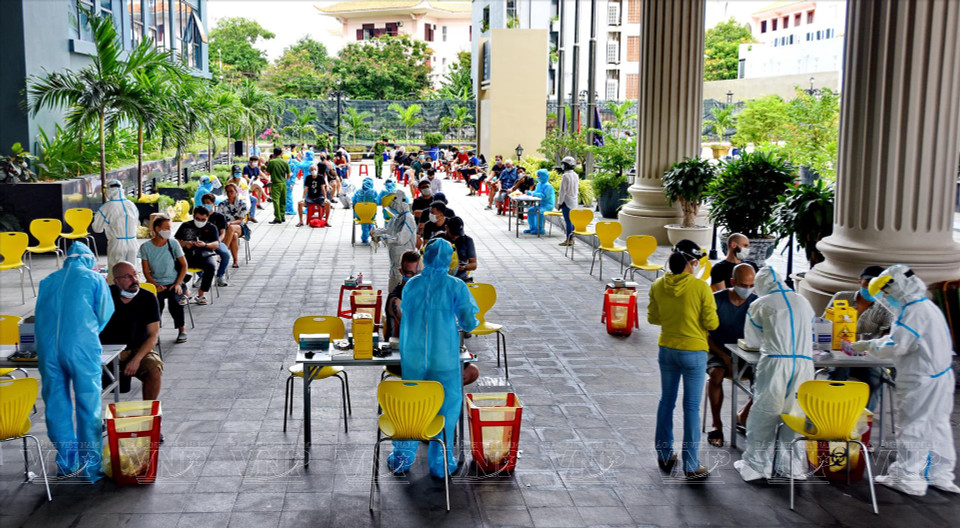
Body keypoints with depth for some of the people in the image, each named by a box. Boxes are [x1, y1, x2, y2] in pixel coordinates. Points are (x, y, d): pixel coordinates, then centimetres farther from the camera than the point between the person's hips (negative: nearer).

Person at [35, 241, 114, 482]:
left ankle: (66, 463, 19)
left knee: (56, 406, 12)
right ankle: (90, 466, 5)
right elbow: (105, 315, 10)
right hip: (81, 349, -3)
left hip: (47, 350, 4)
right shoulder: (94, 278, 9)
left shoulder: (47, 281, 19)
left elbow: (40, 316, 25)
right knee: (88, 407, 3)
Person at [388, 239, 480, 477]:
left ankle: (402, 457, 24)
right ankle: (440, 462, 17)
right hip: (445, 359, -2)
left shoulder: (411, 285, 0)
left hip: (413, 358, 3)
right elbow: (470, 322, -6)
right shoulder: (456, 286, -8)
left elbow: (405, 318, 11)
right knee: (446, 407, 11)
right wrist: (459, 325, 15)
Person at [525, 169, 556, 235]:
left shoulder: (547, 186, -18)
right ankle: (532, 228, 7)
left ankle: (540, 229, -23)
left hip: (548, 205, -10)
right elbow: (535, 192, 17)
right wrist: (529, 192, -3)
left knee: (539, 212, -32)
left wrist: (534, 194, -23)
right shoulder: (539, 184, 11)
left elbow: (544, 196, -27)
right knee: (530, 210, 1)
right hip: (541, 204, 10)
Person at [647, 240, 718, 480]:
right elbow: (711, 323, -13)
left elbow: (653, 318, 5)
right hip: (693, 352, -4)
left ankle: (664, 455, 28)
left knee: (666, 402, 18)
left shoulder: (658, 286, -5)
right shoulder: (701, 288, -17)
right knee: (691, 407, 4)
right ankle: (691, 465, 10)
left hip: (666, 349, 4)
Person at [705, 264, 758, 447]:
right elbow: (706, 335, -7)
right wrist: (725, 357, -17)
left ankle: (746, 413, 2)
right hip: (719, 351, -2)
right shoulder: (717, 300, -9)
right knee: (716, 374, -34)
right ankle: (717, 424, -19)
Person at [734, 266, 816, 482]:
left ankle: (756, 464, 11)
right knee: (795, 414, 11)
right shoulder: (803, 302, 18)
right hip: (804, 364, 4)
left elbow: (751, 340, 13)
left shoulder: (760, 305, 5)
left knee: (763, 414, 5)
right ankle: (793, 464, 16)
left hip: (775, 362, -4)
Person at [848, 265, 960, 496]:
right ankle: (940, 474, 22)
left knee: (912, 427, -1)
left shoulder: (915, 311, -20)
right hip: (939, 376, 10)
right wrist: (870, 344, 12)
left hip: (921, 382, -10)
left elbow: (896, 346, -22)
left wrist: (870, 346, -7)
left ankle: (909, 478, 6)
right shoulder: (927, 307, 12)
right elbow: (901, 338, 19)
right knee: (936, 426, 14)